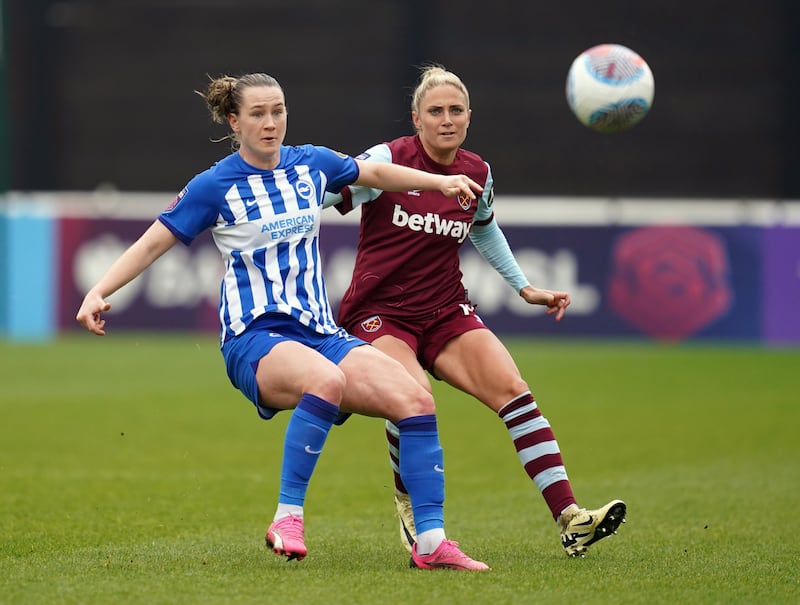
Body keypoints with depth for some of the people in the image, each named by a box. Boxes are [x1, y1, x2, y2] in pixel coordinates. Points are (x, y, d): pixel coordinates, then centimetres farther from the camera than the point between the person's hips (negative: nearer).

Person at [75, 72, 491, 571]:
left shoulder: (310, 164, 11)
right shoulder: (216, 185, -3)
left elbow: (376, 173, 29)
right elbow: (153, 244, -1)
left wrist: (439, 180, 21)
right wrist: (99, 293, -13)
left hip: (320, 334, 6)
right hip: (255, 340, -6)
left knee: (415, 399, -16)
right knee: (328, 380, -39)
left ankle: (431, 542, -11)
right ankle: (288, 518, -31)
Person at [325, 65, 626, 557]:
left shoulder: (477, 174, 4)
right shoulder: (387, 161, -12)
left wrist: (525, 288, 25)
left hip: (447, 313, 5)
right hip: (378, 313, -5)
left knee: (512, 389, -16)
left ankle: (570, 520, -19)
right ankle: (410, 508, -2)